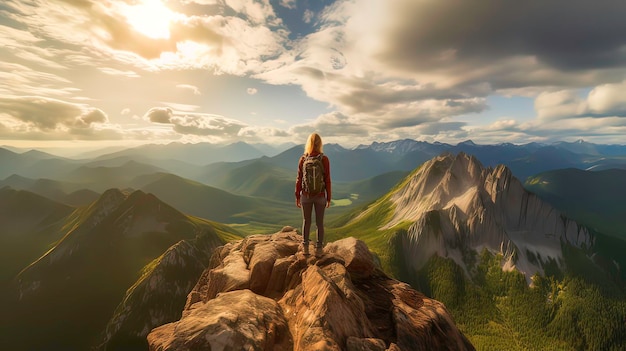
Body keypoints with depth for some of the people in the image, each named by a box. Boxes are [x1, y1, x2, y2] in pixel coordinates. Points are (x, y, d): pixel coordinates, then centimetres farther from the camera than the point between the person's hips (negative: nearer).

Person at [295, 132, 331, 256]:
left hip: (306, 195, 1)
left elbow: (299, 179, -4)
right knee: (319, 222, 11)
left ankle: (305, 247, 22)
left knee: (306, 221, 14)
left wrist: (297, 197, 6)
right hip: (320, 196, -1)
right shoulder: (324, 159, -11)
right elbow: (327, 180, -9)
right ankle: (319, 248, 19)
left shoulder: (303, 159, -7)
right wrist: (328, 198, 1)